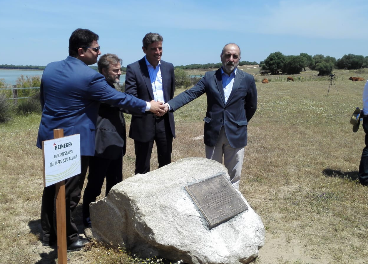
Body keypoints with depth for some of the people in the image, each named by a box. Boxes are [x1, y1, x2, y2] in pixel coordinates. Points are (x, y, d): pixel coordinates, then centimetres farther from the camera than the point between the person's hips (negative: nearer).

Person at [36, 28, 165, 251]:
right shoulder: (90, 76, -18)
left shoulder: (50, 69, 6)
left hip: (50, 137, 8)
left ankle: (49, 233, 32)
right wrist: (148, 106, 0)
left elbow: (44, 100, 16)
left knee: (52, 186, 18)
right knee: (69, 191, 4)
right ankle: (67, 238, 19)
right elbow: (118, 98, -12)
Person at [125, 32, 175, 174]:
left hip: (165, 121, 4)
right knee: (142, 166, 7)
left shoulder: (168, 67, 7)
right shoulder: (133, 68, -6)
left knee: (166, 164, 15)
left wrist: (167, 109, 14)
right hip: (144, 123, -4)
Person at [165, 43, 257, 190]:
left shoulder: (247, 79, 0)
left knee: (234, 175, 10)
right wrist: (169, 105, -25)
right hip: (213, 133, 1)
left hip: (236, 134, -1)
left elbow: (251, 106, 11)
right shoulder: (210, 77, 0)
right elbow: (190, 93, -11)